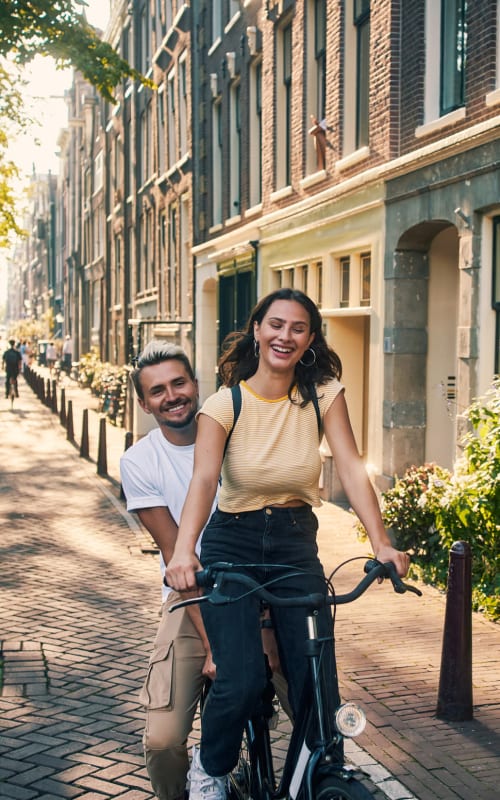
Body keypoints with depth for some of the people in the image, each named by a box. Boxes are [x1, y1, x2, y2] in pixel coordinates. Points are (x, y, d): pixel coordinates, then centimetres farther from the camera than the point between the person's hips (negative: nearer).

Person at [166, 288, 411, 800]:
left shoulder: (323, 393, -3)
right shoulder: (225, 404, -10)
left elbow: (351, 469, -12)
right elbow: (203, 479, -23)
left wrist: (381, 544, -25)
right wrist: (184, 550, -41)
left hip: (296, 546, 2)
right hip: (233, 546, -2)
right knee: (240, 681, -16)